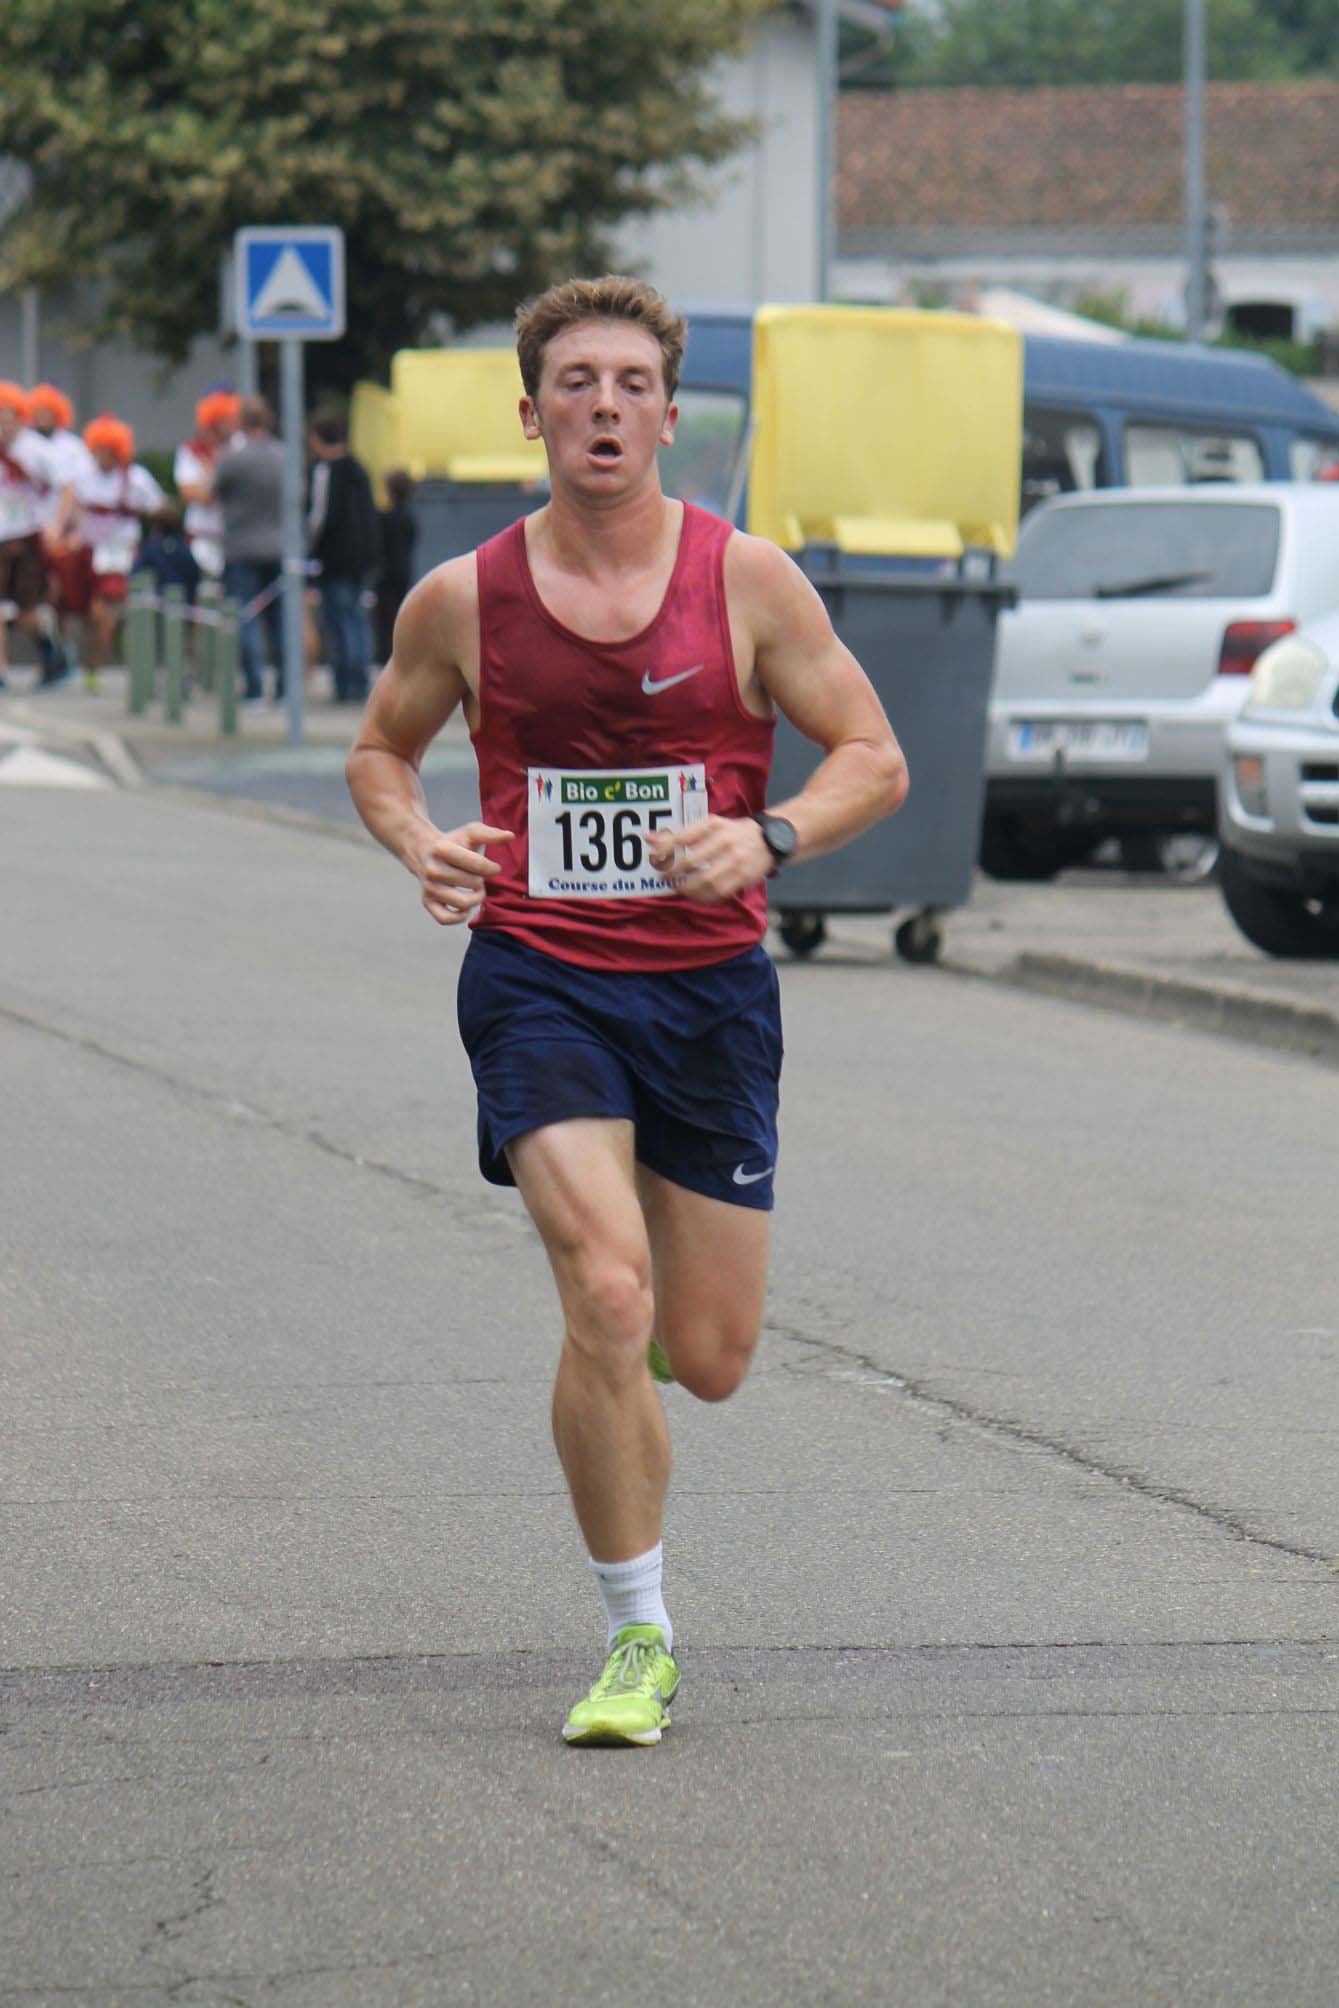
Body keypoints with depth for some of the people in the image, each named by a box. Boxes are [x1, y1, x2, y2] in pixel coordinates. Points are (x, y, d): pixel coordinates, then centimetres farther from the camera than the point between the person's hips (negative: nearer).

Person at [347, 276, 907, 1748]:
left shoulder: (746, 580, -2)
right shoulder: (463, 600, 0)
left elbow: (874, 759, 2)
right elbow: (380, 749, 16)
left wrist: (768, 839, -17)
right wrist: (417, 842, -6)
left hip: (708, 987, 1)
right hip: (536, 978, -1)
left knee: (708, 1358, 4)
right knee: (607, 1296, -20)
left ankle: (616, 1362, 44)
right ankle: (637, 1640, -6)